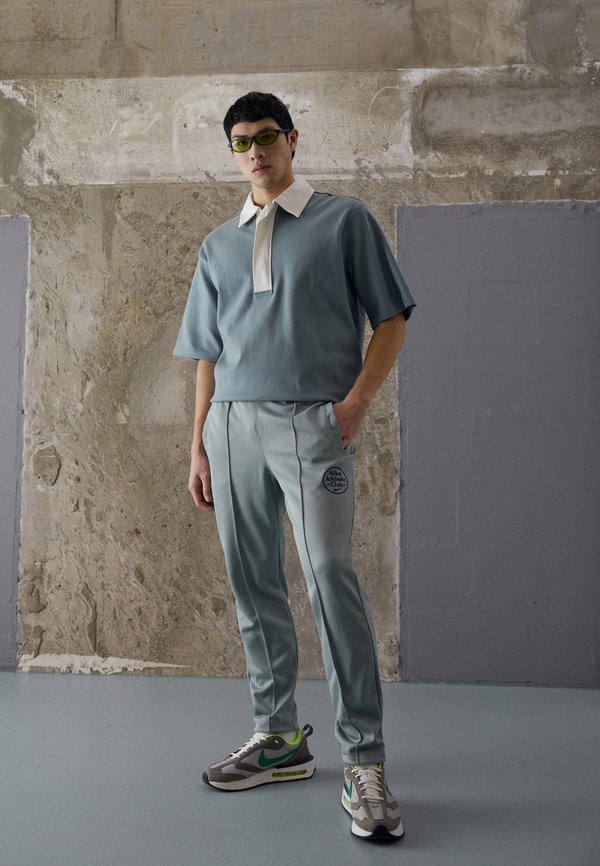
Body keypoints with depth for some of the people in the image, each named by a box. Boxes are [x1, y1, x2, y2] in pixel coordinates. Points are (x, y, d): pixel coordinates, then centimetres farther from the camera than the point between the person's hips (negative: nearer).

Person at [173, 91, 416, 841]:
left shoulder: (344, 220, 7)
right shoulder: (218, 245, 19)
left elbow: (391, 320, 4)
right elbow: (208, 354, 18)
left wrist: (358, 399, -10)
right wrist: (199, 446, 11)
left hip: (312, 420, -5)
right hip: (234, 421, 5)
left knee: (330, 575, -15)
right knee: (252, 583, 8)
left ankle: (364, 763, -6)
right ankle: (278, 736, 23)